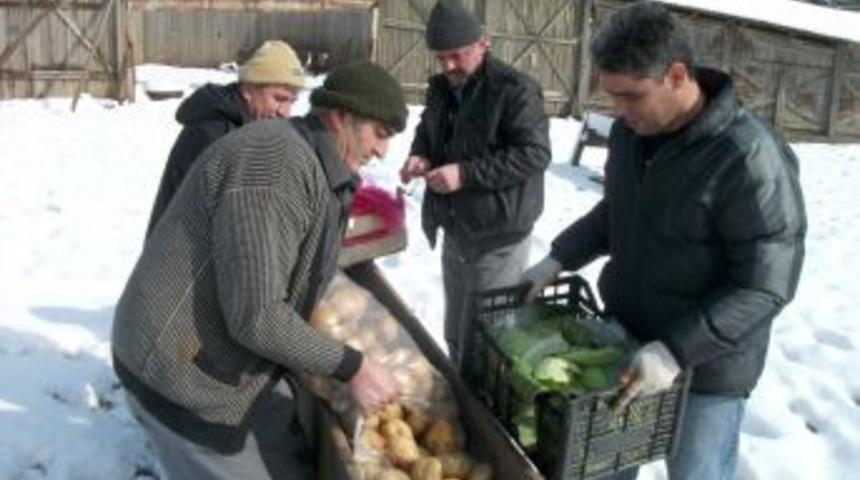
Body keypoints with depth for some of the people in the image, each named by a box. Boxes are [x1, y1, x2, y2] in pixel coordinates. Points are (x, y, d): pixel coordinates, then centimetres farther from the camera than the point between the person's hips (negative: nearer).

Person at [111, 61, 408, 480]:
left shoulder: (316, 169, 7)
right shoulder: (275, 162, -25)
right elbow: (256, 315, -28)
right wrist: (351, 368, -20)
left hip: (241, 362, 9)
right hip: (182, 371, -9)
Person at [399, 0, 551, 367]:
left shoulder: (514, 89, -16)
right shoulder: (440, 87, 8)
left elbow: (534, 154, -21)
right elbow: (427, 132, 24)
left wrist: (466, 173, -26)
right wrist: (420, 155, -1)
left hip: (498, 237, -8)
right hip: (455, 233, 8)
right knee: (455, 332, 21)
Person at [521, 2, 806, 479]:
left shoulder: (750, 158, -25)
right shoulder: (630, 131, -2)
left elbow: (765, 287, -23)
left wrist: (677, 349, -28)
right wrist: (559, 258, 4)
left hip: (706, 365, -6)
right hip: (624, 337, 6)